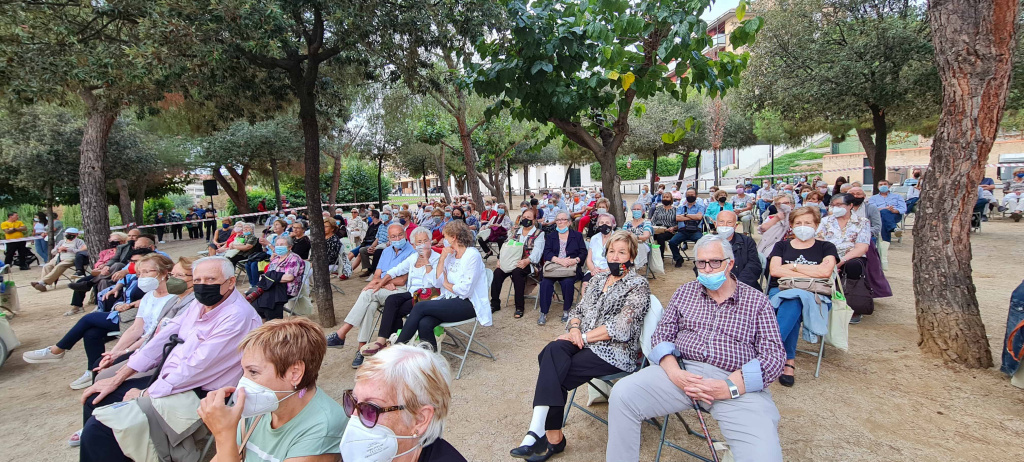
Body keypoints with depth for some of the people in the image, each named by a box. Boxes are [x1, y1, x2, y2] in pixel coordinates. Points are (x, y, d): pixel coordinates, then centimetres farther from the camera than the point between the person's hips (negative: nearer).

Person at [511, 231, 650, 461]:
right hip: (585, 343, 5)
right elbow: (578, 310, 15)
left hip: (616, 352, -5)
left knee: (553, 372, -23)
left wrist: (583, 336, -15)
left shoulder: (638, 285, -5)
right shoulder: (598, 279, 16)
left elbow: (621, 329, -15)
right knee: (554, 350, -28)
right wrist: (575, 328, -7)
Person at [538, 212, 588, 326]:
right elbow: (547, 253, 1)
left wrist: (575, 260, -17)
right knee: (545, 282, -28)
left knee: (568, 282, -32)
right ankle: (543, 313, -20)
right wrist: (559, 260, -18)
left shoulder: (577, 235, 15)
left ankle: (566, 311, -12)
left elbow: (583, 252, 5)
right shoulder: (550, 236, 17)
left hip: (571, 268, -1)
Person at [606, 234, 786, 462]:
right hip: (683, 370, 2)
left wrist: (730, 387, -15)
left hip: (739, 385, -2)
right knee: (622, 394, -20)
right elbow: (662, 335, 11)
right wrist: (674, 372, -11)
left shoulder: (757, 300, 9)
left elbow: (774, 355, 1)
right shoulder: (684, 292, 16)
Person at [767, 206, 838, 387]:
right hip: (780, 291, 1)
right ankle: (789, 360, -37)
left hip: (813, 296, -1)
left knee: (793, 301, -39)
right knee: (792, 303, -38)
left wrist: (792, 266, 0)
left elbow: (825, 272, -4)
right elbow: (774, 270, 1)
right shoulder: (782, 246, 20)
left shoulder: (826, 247, 18)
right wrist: (810, 275, -5)